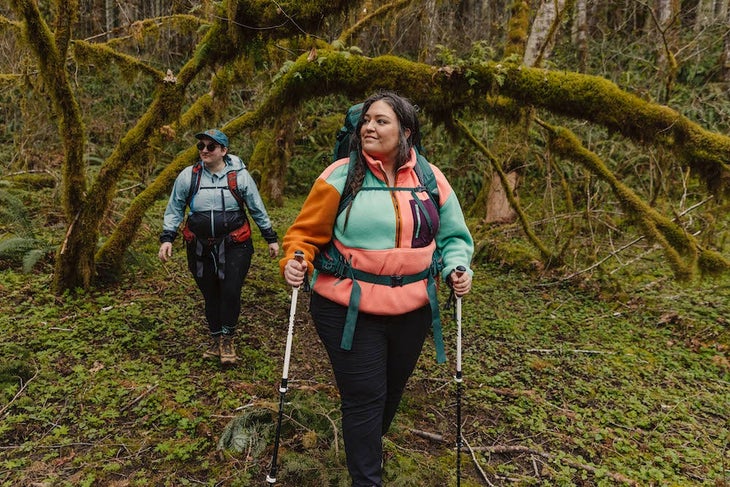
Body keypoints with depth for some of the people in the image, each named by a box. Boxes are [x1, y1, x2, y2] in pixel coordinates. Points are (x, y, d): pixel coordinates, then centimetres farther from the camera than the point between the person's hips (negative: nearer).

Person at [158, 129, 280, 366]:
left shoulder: (240, 175, -3)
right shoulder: (188, 176, 1)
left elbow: (258, 209, 6)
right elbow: (174, 210, 10)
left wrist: (271, 238, 8)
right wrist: (167, 238, 1)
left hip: (234, 246, -2)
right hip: (200, 248, 2)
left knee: (230, 291, -9)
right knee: (210, 295, 10)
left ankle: (227, 339, 13)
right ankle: (215, 339, 29)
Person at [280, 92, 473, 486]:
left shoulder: (430, 178, 2)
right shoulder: (340, 176, -8)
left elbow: (453, 235, 11)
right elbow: (306, 232, -3)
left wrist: (457, 267, -7)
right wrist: (296, 260, -22)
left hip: (412, 310, 4)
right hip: (349, 311, -4)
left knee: (392, 390, 22)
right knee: (364, 397, 1)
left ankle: (370, 447, 51)